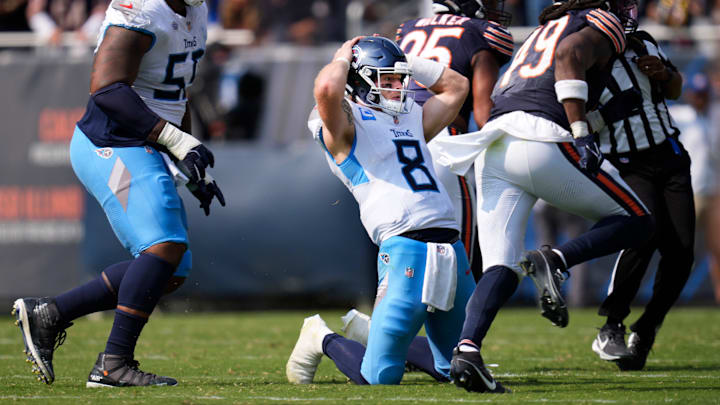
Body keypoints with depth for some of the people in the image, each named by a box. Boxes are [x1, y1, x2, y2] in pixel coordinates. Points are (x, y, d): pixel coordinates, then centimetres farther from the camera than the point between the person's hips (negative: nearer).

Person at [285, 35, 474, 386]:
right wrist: (343, 58, 0)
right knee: (380, 377, -7)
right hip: (406, 248, -7)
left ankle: (367, 333, 35)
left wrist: (408, 63, 24)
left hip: (452, 250, 7)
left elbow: (456, 86, 35)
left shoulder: (412, 120, 24)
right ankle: (323, 340, 23)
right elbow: (326, 88, -20)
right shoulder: (348, 124, 1)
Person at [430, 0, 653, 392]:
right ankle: (554, 259, -16)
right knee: (635, 223, 8)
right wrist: (581, 134, -13)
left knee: (500, 267, 0)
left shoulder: (541, 32, 34)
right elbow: (570, 54, -9)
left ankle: (466, 349, -23)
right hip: (541, 138, -7)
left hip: (491, 151, 7)